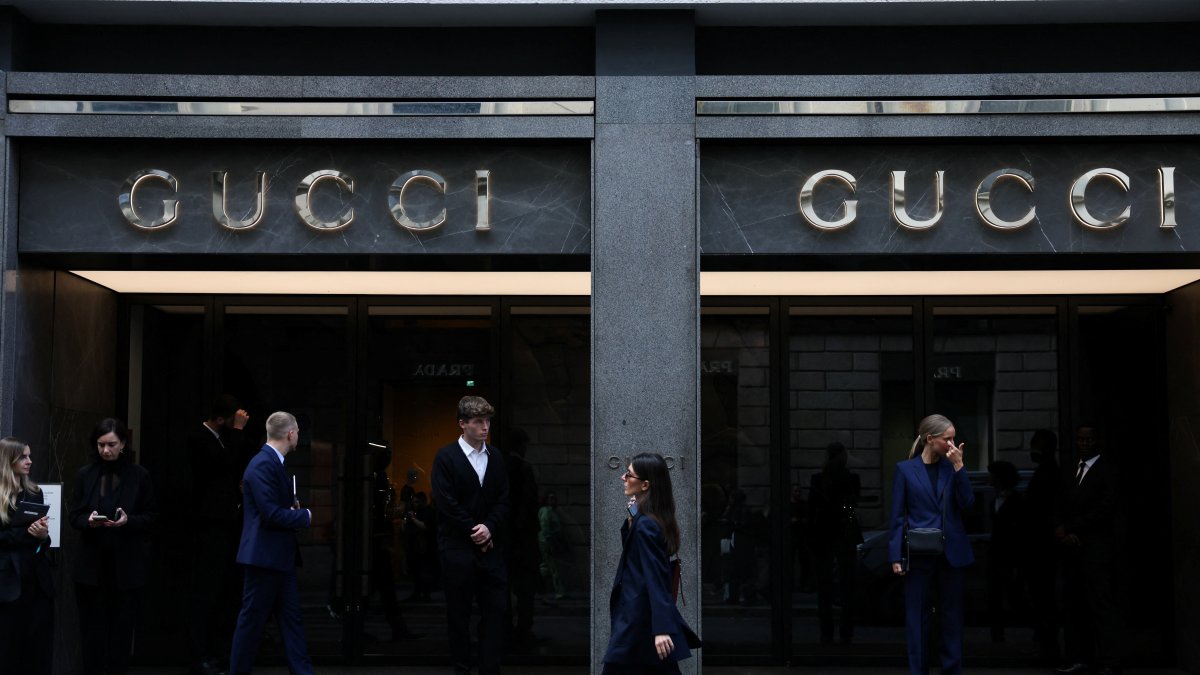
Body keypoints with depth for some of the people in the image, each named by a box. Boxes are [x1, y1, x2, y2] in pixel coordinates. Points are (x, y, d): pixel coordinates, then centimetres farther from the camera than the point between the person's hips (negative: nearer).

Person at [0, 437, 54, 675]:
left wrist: (43, 535, -10)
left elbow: (41, 532, 11)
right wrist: (27, 533, -16)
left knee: (39, 644, 3)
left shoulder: (34, 492, 11)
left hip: (37, 577, 4)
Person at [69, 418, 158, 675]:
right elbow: (74, 516, 7)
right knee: (92, 625, 1)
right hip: (92, 562, 1)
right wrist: (88, 520, -14)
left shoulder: (139, 475, 1)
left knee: (122, 625, 2)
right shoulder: (86, 474, 6)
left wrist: (129, 521, -16)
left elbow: (152, 516, 3)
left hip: (127, 564, -1)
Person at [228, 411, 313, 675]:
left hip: (279, 557, 10)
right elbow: (271, 514, -24)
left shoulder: (273, 462, 13)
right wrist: (305, 516, -11)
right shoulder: (263, 465, -18)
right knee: (252, 621, 0)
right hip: (264, 557, -10)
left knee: (292, 620, 9)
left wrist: (293, 507, 1)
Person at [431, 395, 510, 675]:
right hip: (458, 547, -4)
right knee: (459, 613, 2)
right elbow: (445, 502, -10)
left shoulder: (495, 458, 10)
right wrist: (473, 532, -10)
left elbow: (503, 500, 7)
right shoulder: (446, 457, -4)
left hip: (490, 545, 4)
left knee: (497, 610, 0)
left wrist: (489, 527, -9)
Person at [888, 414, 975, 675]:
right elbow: (897, 517, -1)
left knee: (952, 615, 7)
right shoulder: (905, 469, 0)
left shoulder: (951, 466, 7)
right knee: (917, 617, 1)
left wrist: (958, 466, -11)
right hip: (919, 554, -2)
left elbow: (967, 503, -5)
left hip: (952, 552, 2)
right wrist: (896, 557, -6)